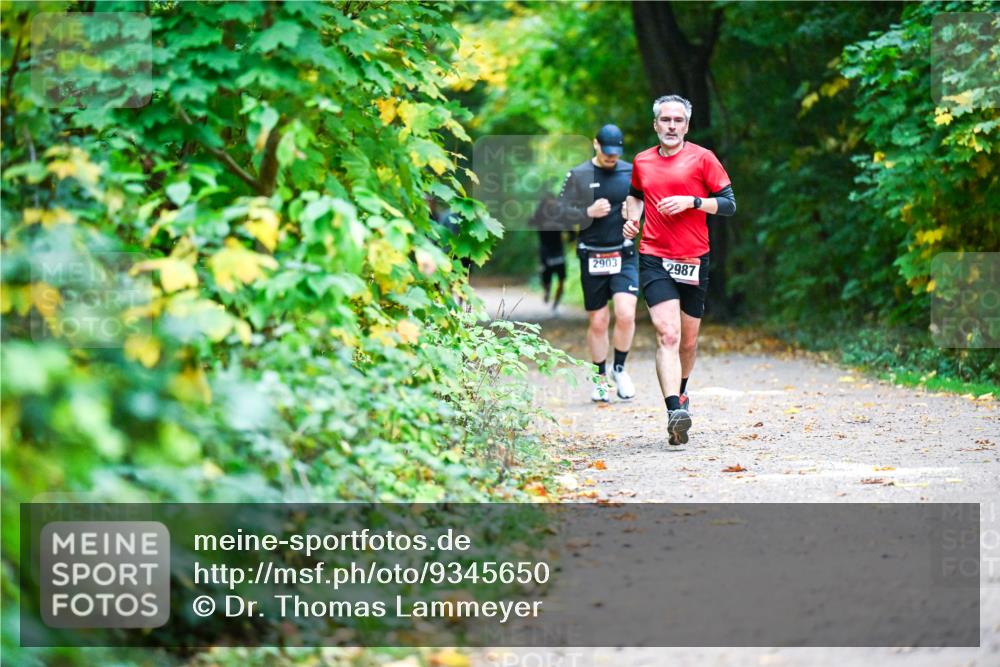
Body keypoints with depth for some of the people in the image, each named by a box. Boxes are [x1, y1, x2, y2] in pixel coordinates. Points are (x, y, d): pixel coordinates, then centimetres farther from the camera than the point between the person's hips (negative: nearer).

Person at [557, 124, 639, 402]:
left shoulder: (631, 173, 6)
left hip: (625, 256, 0)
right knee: (597, 322, 5)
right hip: (592, 258, 0)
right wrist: (589, 212, -18)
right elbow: (562, 212, -1)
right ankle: (601, 377, 21)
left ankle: (620, 368, 6)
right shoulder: (578, 176, 1)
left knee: (626, 315, -16)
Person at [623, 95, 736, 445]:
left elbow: (729, 204, -2)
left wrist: (691, 201, -16)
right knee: (667, 334, -18)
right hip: (654, 259, 0)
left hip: (694, 260, 0)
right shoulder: (642, 162, 9)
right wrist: (632, 217, 10)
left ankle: (680, 393, 40)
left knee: (688, 341, 11)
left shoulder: (702, 158, 0)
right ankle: (675, 412, -29)